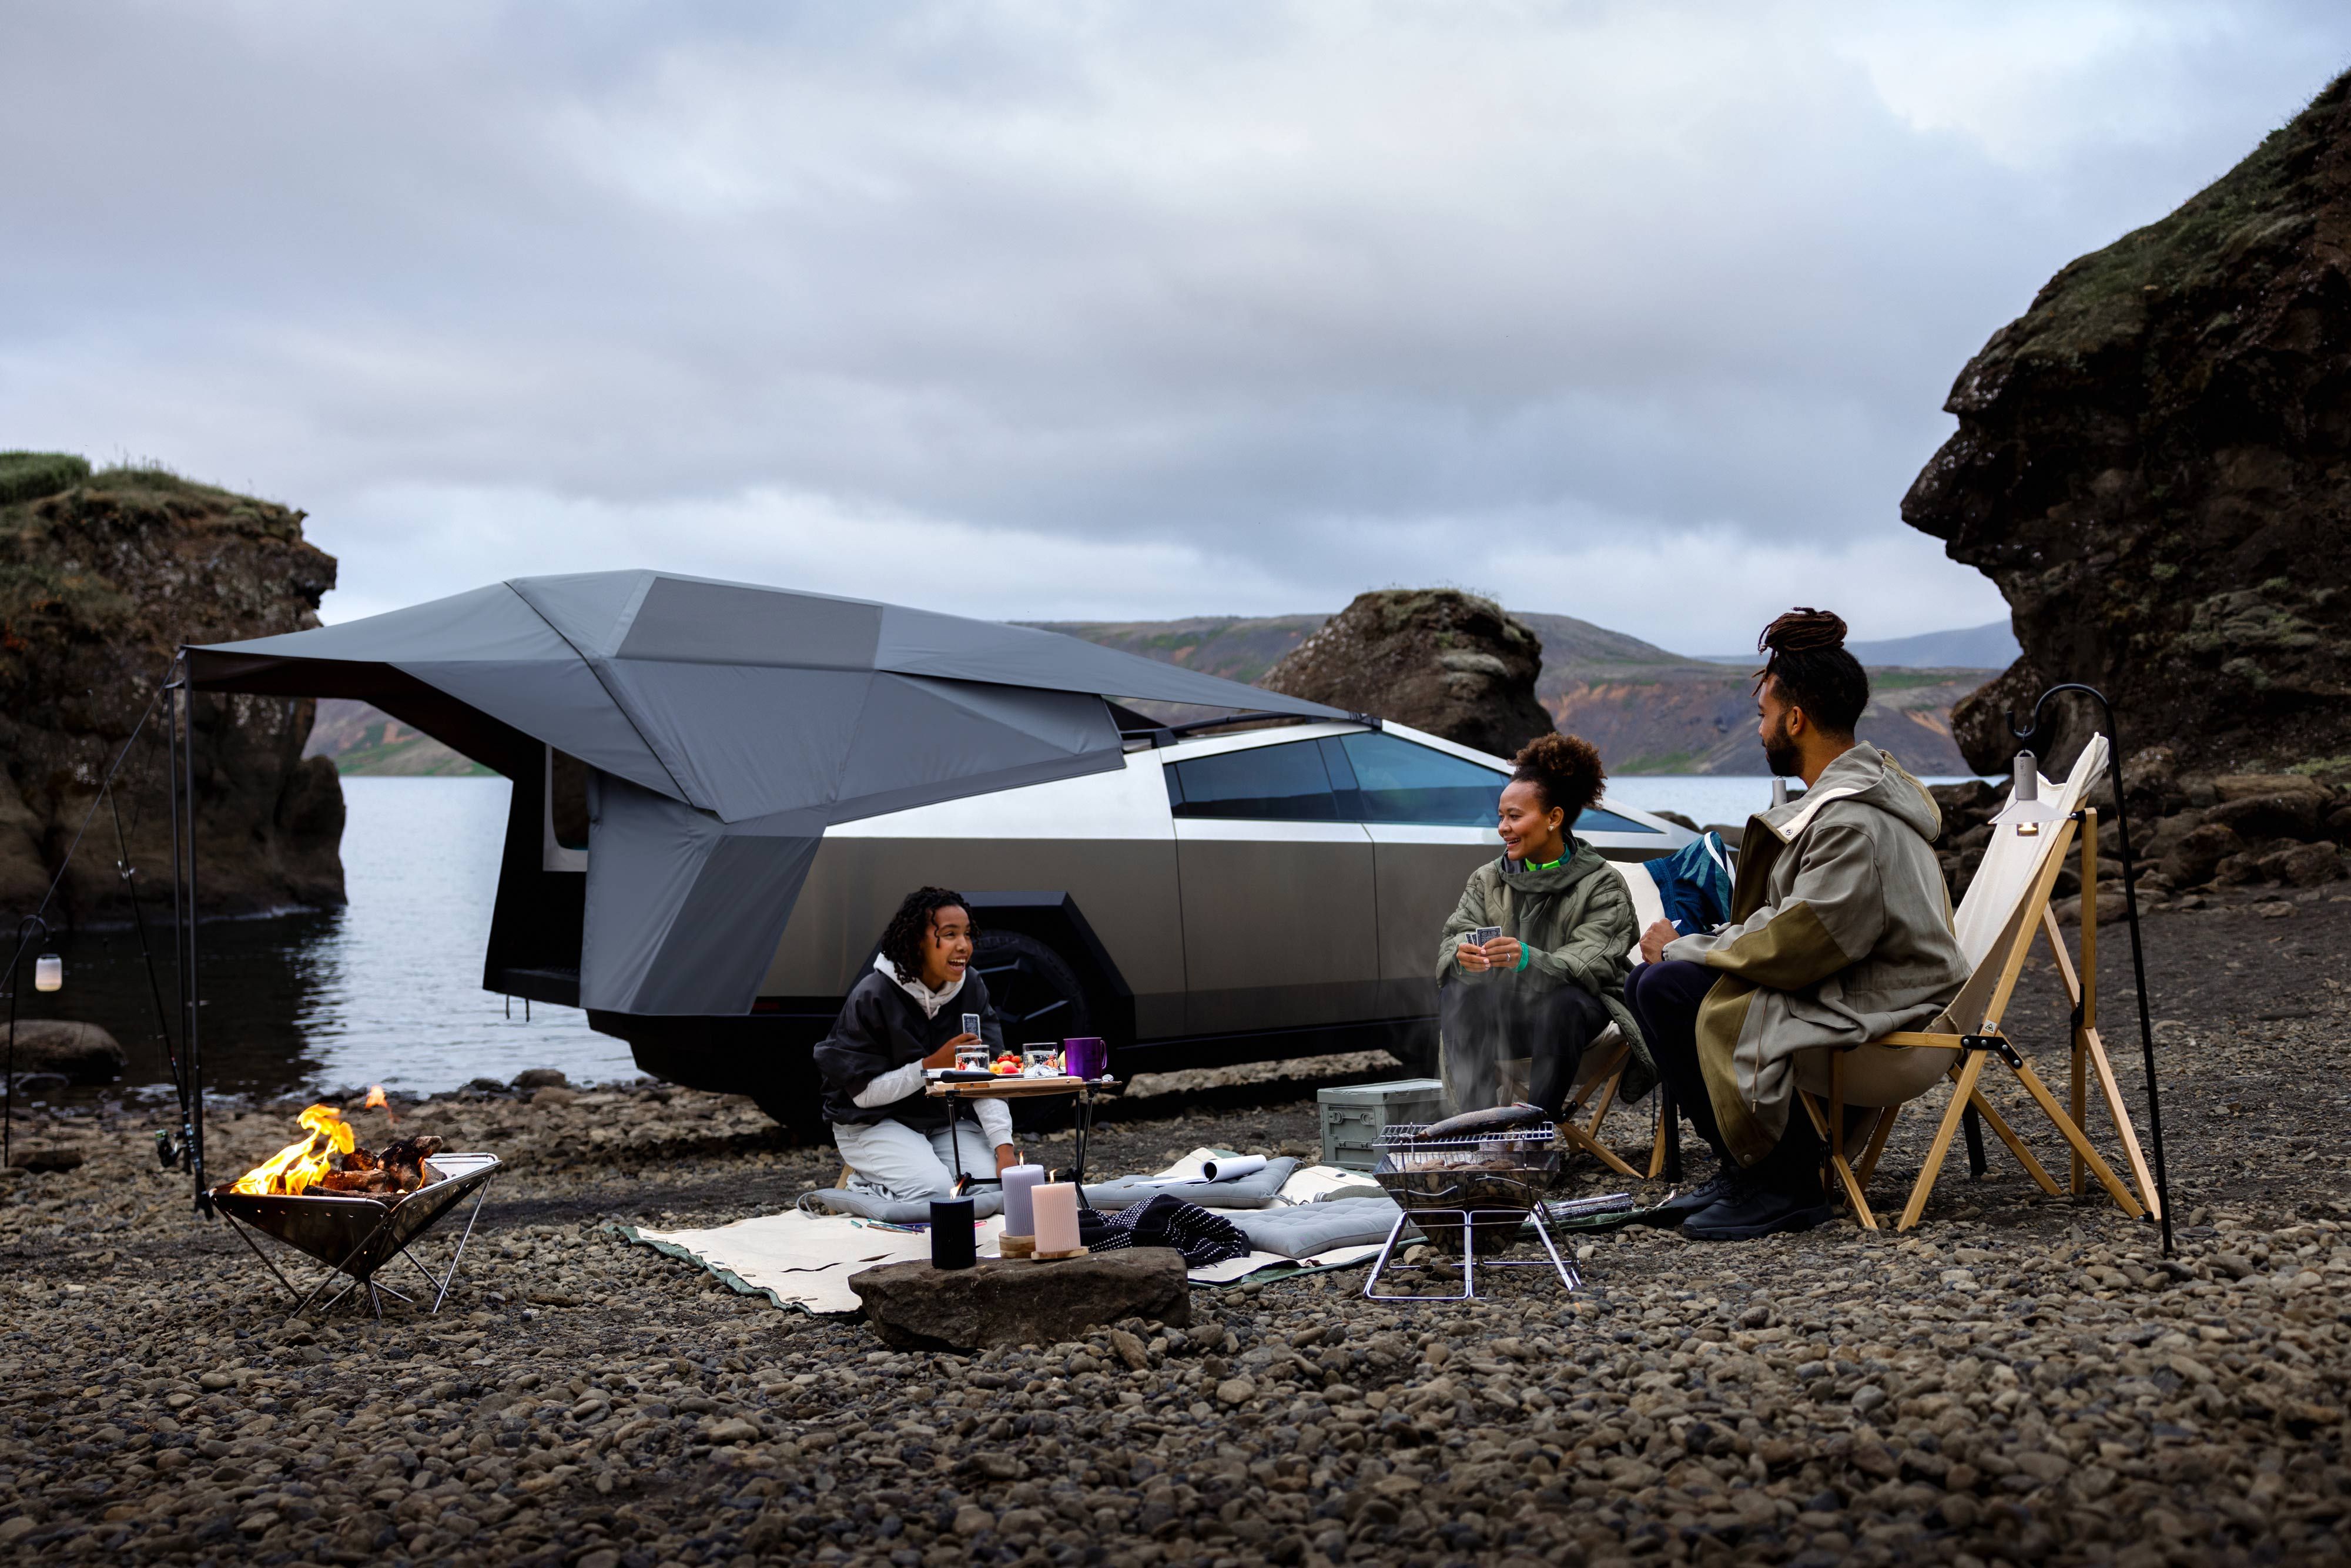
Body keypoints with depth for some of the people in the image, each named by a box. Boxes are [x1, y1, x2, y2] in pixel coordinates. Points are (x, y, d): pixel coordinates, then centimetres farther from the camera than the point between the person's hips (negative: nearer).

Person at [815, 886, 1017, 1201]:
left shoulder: (972, 989, -4)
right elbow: (863, 1093, -17)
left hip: (941, 1121, 5)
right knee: (935, 1189, -29)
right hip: (872, 1124, -5)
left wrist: (1004, 1147, -23)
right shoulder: (871, 997, -19)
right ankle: (864, 1190, 3)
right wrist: (933, 1065, -26)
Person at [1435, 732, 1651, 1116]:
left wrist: (1529, 961, -39)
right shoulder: (1487, 880, 6)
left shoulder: (1602, 886, -6)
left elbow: (1590, 967, -19)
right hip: (1504, 1009, 3)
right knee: (1455, 994, -25)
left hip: (1567, 1012, -3)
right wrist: (1462, 958, -32)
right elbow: (1453, 938, -5)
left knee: (1566, 1002, -35)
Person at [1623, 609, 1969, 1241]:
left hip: (1877, 1017, -11)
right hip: (1843, 982, 11)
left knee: (1669, 988, -23)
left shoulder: (1856, 825, -23)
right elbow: (1792, 923, 15)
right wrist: (1687, 946, 3)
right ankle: (1746, 1166, 8)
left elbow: (1792, 951, -25)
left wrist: (1683, 950, -12)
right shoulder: (1850, 789, 12)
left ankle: (1781, 1187, -11)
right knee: (1646, 980, 3)